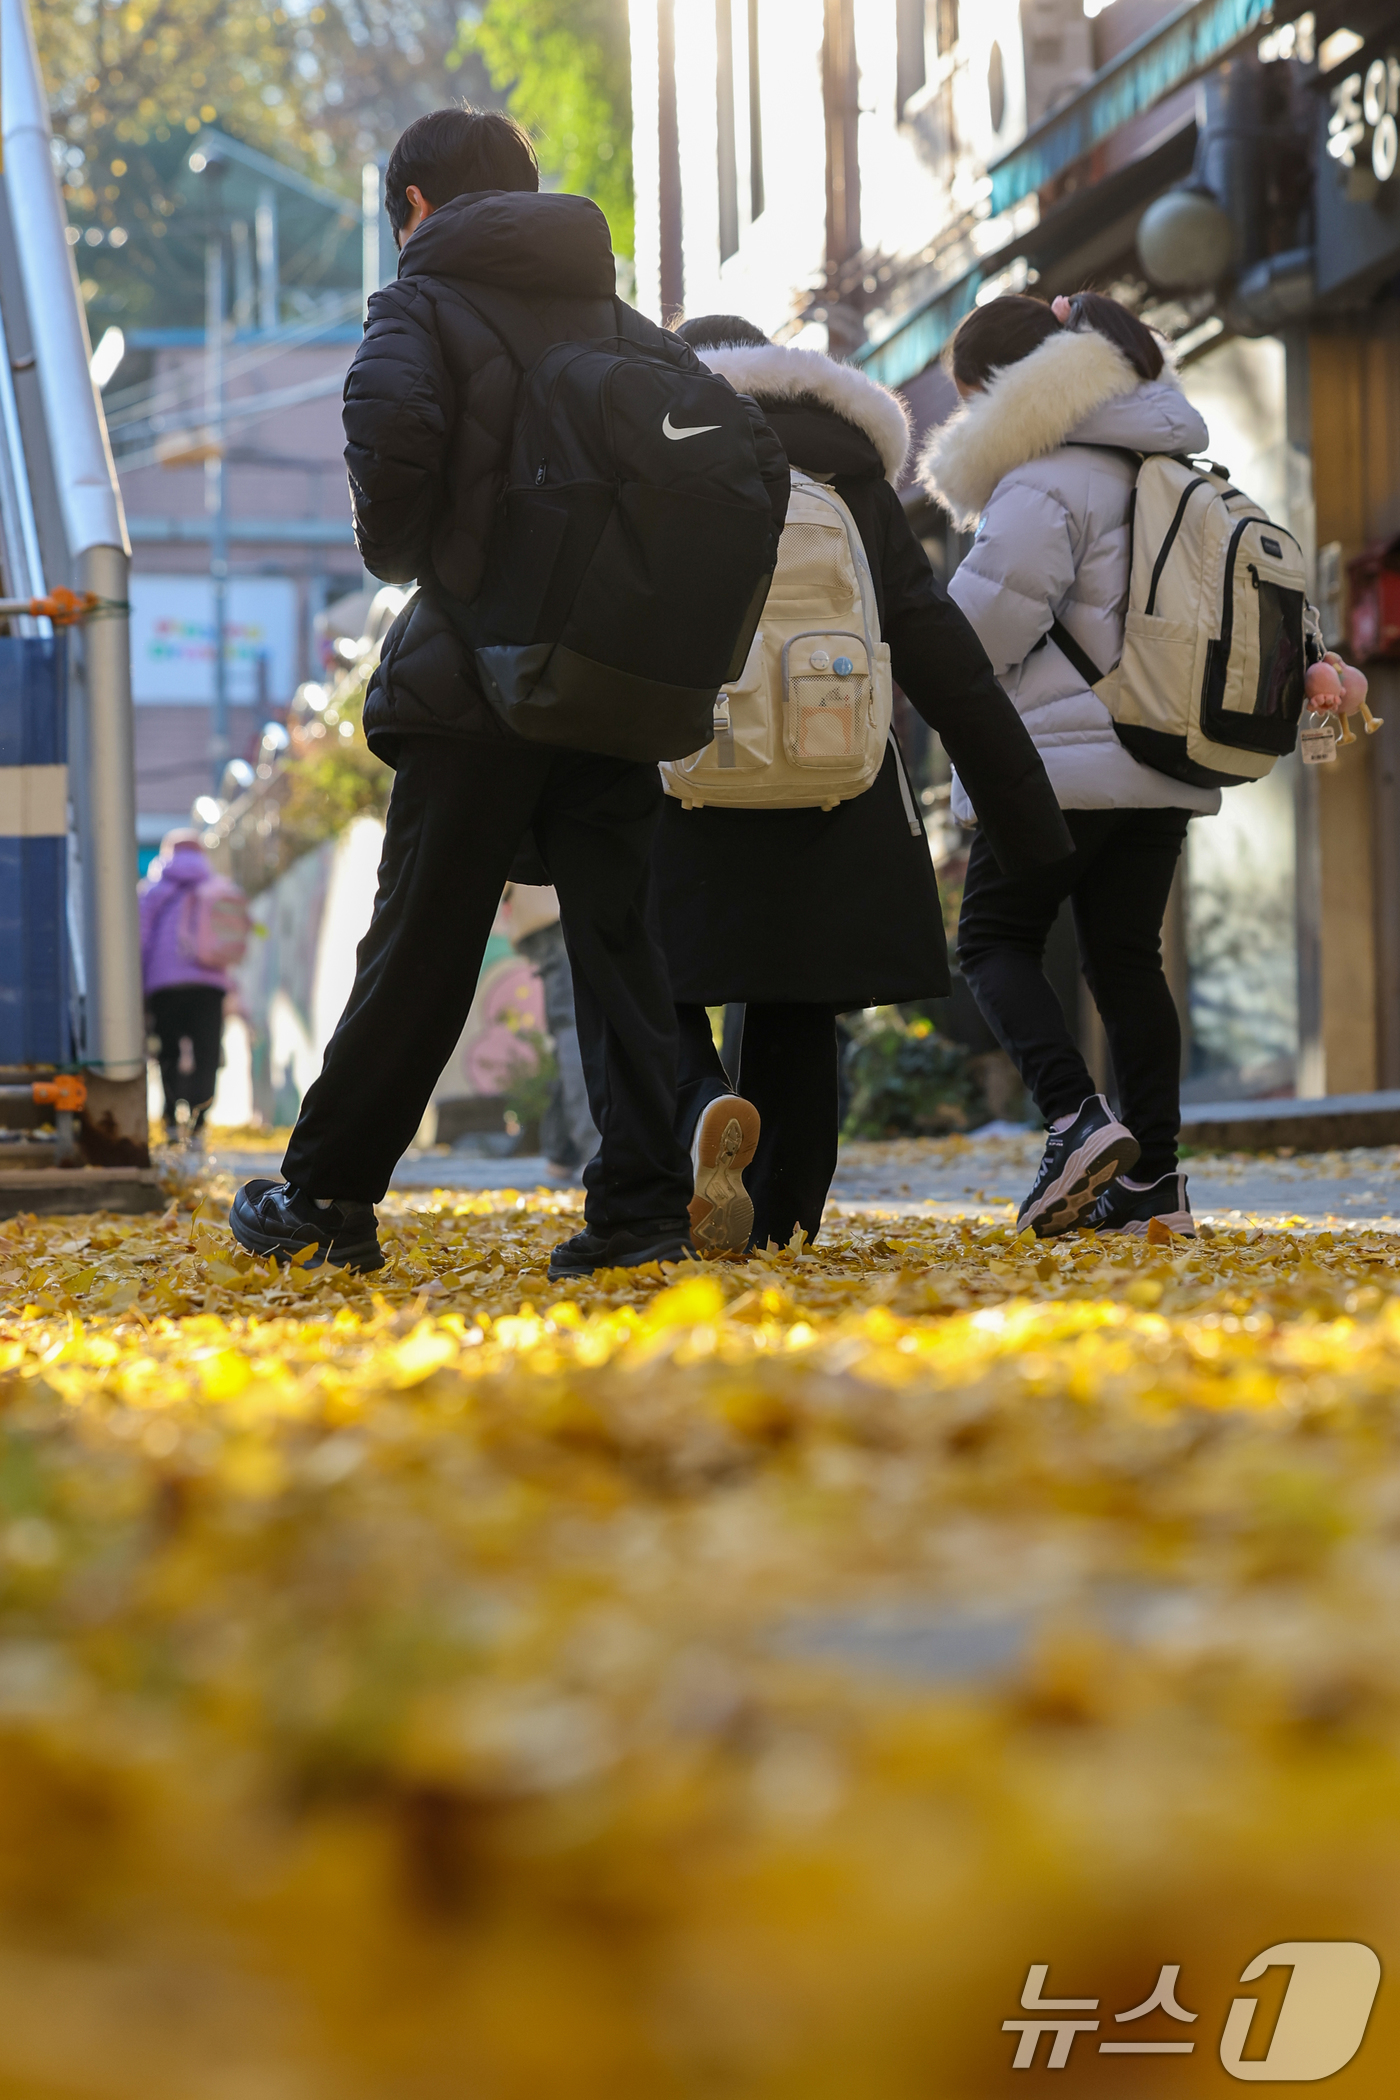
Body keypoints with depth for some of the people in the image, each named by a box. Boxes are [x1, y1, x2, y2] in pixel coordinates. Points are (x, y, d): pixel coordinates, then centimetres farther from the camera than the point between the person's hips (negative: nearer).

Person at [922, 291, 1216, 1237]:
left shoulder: (1044, 481, -11)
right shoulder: (1168, 469, 18)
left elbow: (991, 617, -14)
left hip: (1063, 758, -8)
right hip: (1166, 764, 8)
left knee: (996, 941, 1)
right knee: (1128, 956, 9)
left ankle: (1077, 1119, -17)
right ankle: (1153, 1173, 5)